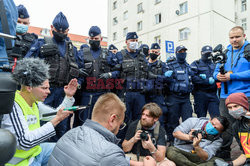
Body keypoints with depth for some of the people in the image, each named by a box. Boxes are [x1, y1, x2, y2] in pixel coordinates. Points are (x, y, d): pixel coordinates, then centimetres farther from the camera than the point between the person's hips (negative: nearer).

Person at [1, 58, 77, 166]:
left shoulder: (35, 102, 0)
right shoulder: (12, 106, -25)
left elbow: (55, 115, 10)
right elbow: (24, 142, -33)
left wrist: (69, 97, 0)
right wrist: (55, 121, -33)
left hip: (35, 150, 8)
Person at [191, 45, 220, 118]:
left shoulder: (214, 65, 18)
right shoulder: (196, 64, 4)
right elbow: (193, 78, -10)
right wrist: (207, 81, -16)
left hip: (213, 94, 3)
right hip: (200, 95, -3)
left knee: (216, 117, -1)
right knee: (201, 117, 5)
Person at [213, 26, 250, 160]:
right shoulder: (225, 52, 15)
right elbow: (216, 71, 17)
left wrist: (232, 76, -17)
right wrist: (218, 76, -5)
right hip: (225, 96, 4)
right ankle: (223, 155, 25)